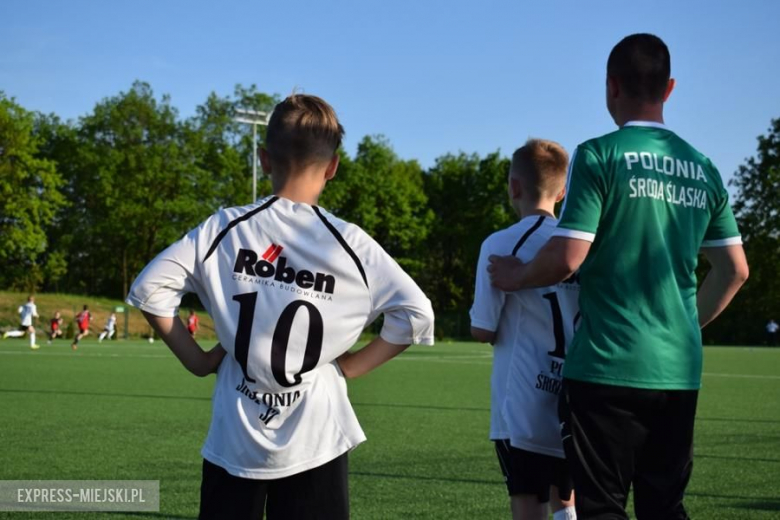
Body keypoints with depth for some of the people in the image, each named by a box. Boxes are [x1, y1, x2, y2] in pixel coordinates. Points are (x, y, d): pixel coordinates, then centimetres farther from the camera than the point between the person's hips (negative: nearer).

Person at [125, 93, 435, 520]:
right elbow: (415, 314, -6)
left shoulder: (225, 228, -3)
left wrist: (196, 359, 3)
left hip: (234, 439, 1)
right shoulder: (348, 243, -5)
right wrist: (352, 366, 2)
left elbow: (150, 288, -5)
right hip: (314, 440, -1)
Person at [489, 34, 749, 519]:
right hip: (679, 371, 6)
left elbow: (567, 259, -14)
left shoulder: (599, 155, -8)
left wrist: (516, 276, 5)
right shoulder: (702, 169, 10)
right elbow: (734, 271, 14)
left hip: (608, 366, -5)